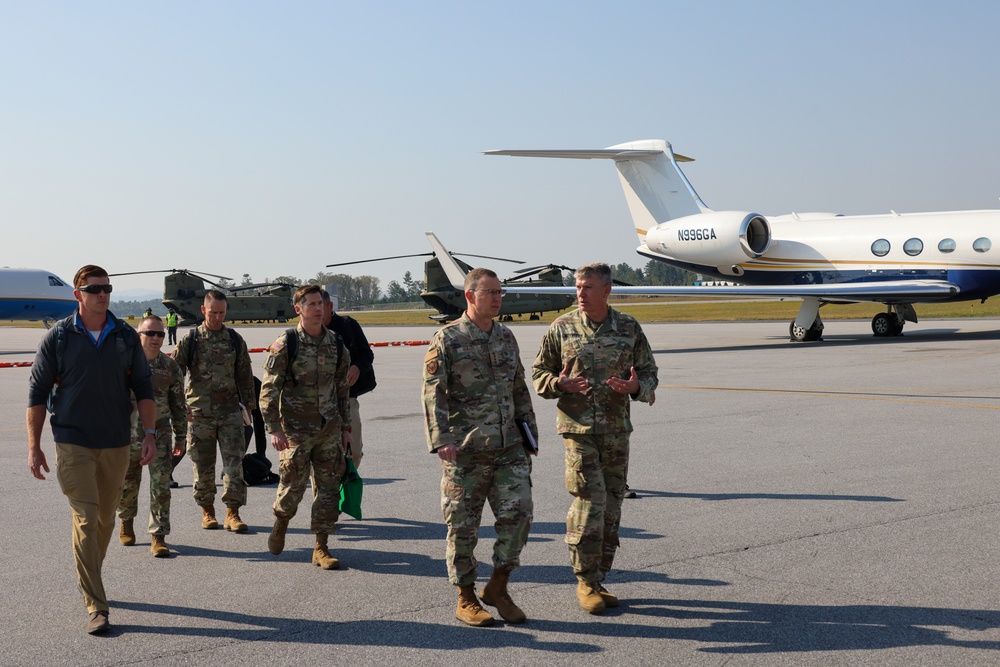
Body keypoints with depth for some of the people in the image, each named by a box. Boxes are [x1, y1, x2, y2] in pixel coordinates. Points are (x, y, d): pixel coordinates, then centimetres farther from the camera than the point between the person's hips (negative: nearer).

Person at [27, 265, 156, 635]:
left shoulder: (126, 337, 3)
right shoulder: (58, 337, -4)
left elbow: (142, 387, 9)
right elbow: (37, 392, 0)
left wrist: (149, 433, 0)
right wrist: (34, 447, -4)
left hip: (116, 444, 3)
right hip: (72, 442, -3)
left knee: (105, 519, 12)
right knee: (86, 518, -11)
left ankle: (87, 581, 34)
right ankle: (96, 608, -10)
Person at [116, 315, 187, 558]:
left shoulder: (170, 367, 0)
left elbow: (178, 404, 8)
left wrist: (181, 436, 9)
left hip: (159, 435, 1)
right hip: (128, 435, 0)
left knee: (160, 486, -7)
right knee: (127, 485, 13)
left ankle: (158, 538, -1)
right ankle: (126, 522, 40)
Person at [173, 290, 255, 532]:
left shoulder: (235, 340, 7)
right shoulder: (190, 340, 0)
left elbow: (245, 375, 13)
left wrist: (249, 404, 11)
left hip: (230, 412, 1)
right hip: (200, 413, -1)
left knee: (234, 462, -5)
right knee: (203, 465, 6)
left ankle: (232, 512, 0)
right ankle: (207, 510, 21)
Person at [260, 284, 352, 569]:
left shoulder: (336, 344, 6)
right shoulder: (285, 345, -8)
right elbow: (269, 390, -8)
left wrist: (345, 427, 13)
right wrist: (274, 428, -16)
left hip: (329, 429, 4)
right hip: (296, 430, -4)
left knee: (329, 488, 3)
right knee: (293, 487, 1)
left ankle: (321, 548, 11)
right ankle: (280, 522, 33)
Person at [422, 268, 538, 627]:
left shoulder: (506, 337, 13)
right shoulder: (447, 339, -5)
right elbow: (433, 392, -11)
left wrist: (529, 432, 18)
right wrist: (441, 438, -21)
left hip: (508, 448, 5)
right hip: (465, 449, -5)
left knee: (518, 512, -2)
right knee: (463, 525, 3)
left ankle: (498, 587, 14)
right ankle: (466, 600, 15)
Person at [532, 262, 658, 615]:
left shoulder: (629, 328, 4)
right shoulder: (561, 328, 1)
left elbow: (649, 373, 10)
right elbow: (538, 374, 8)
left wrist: (635, 387, -13)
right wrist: (560, 383, -13)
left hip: (617, 429, 3)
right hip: (578, 428, -3)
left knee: (611, 506, 7)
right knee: (589, 502, -10)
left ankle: (597, 579, 20)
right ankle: (586, 582, 3)